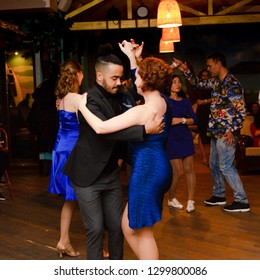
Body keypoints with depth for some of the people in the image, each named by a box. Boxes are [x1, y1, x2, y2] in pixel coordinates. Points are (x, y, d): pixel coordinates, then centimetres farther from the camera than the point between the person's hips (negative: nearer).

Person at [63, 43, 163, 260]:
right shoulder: (89, 100, -21)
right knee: (96, 228, 0)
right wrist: (145, 130, -37)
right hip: (88, 175, -7)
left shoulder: (117, 97, 3)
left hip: (111, 174, 7)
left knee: (117, 225, 11)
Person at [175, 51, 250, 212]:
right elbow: (199, 84, 26)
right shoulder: (216, 81, 9)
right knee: (214, 164, 16)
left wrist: (233, 131, -20)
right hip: (216, 131, 9)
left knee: (226, 166, -8)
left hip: (226, 133, -9)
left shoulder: (232, 84, -17)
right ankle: (219, 195, 31)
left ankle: (242, 201, -1)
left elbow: (242, 110, -18)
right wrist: (186, 71, 15)